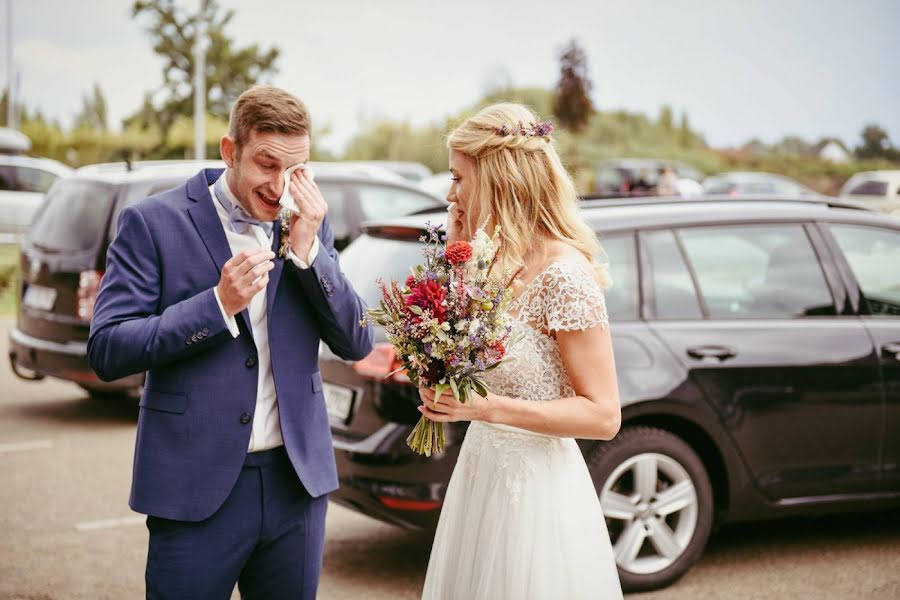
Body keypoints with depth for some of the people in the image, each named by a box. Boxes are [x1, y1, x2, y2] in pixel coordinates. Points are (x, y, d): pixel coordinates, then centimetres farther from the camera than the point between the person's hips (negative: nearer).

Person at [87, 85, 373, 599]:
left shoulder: (310, 224, 5)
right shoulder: (153, 222, -7)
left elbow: (357, 344, 1)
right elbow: (107, 351, -10)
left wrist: (307, 249, -11)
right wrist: (219, 303, -21)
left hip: (297, 482, 4)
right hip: (198, 486, -3)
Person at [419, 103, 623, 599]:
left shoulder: (564, 274, -19)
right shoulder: (492, 261, 4)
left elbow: (602, 415, -18)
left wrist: (487, 407, -25)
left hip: (535, 487, -8)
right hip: (480, 474, 8)